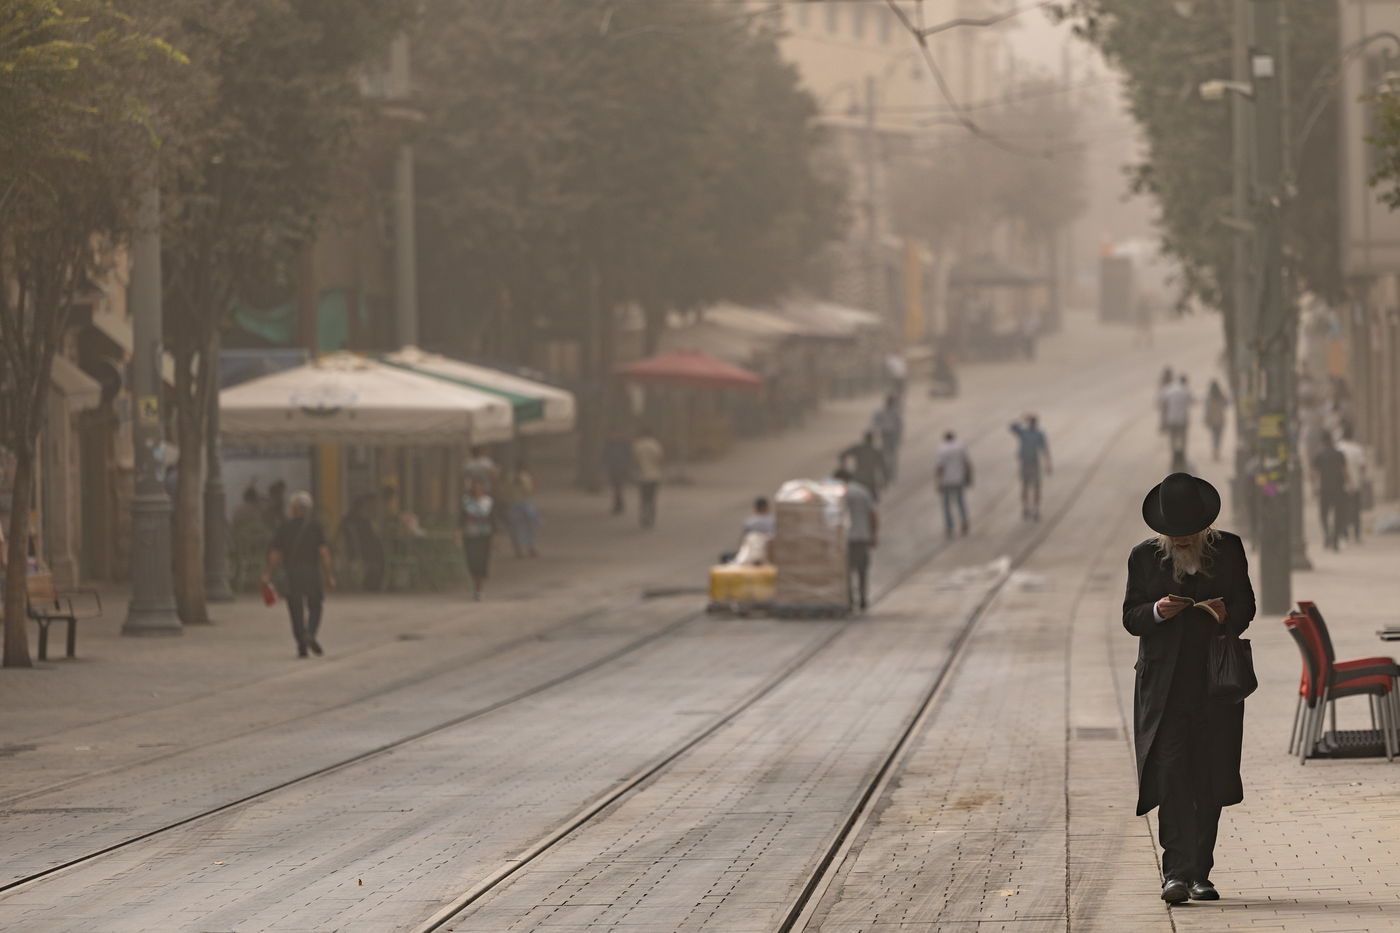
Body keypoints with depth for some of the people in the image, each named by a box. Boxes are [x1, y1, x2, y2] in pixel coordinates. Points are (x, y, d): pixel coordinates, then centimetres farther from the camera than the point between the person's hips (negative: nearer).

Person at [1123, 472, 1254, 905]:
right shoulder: (1144, 557, 5)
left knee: (1210, 781, 4)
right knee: (1171, 773, -14)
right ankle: (1176, 871, -18)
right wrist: (1157, 611, -17)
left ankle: (1199, 873, 13)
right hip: (1165, 686, -1)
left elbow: (1246, 606, 10)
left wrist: (1228, 614, -13)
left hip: (1216, 684, 2)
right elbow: (1130, 618, 5)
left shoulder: (1228, 549, 6)